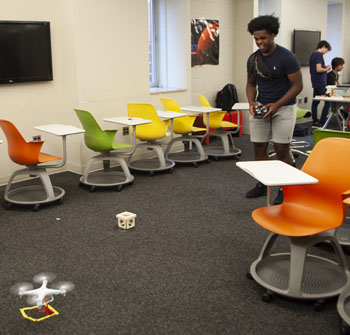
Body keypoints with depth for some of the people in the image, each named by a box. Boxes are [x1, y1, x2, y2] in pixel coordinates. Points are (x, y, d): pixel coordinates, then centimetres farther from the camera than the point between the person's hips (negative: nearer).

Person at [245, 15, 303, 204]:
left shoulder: (287, 58, -14)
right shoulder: (253, 59, 3)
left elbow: (297, 85, -13)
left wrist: (277, 105, -21)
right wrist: (252, 103, -5)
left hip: (283, 107, -5)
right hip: (261, 107, 5)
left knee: (282, 148, -5)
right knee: (259, 147, 5)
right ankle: (263, 184, 20)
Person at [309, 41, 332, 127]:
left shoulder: (313, 55, 16)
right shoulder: (319, 55, -13)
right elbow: (318, 69, -23)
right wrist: (326, 69, -6)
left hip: (315, 83, 10)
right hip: (321, 83, -10)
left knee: (315, 102, 11)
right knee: (328, 101, -7)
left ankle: (315, 121, 16)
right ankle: (321, 122, -8)